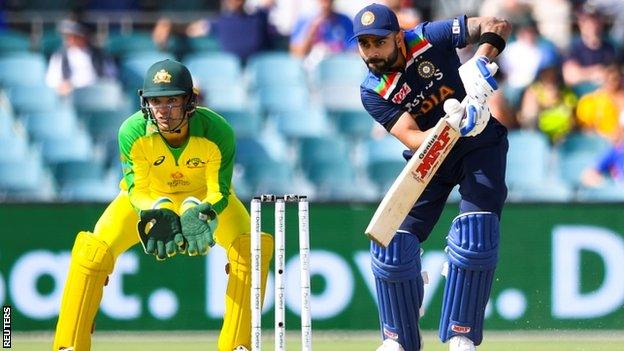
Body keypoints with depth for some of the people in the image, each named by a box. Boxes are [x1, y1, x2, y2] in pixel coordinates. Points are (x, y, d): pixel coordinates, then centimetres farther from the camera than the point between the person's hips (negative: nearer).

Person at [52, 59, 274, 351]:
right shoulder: (133, 132, -32)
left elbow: (219, 192, -25)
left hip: (205, 195, 0)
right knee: (93, 252, -19)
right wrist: (155, 214, -46)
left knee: (250, 249, -23)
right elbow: (136, 190, -24)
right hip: (149, 197, 0)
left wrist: (201, 213, -47)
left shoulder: (217, 132, -33)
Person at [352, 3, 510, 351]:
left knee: (476, 235, -21)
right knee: (393, 241, -8)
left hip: (480, 147, -2)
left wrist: (481, 60, -38)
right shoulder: (373, 92, -14)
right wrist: (451, 126, -47)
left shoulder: (429, 39, -18)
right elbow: (412, 139, -27)